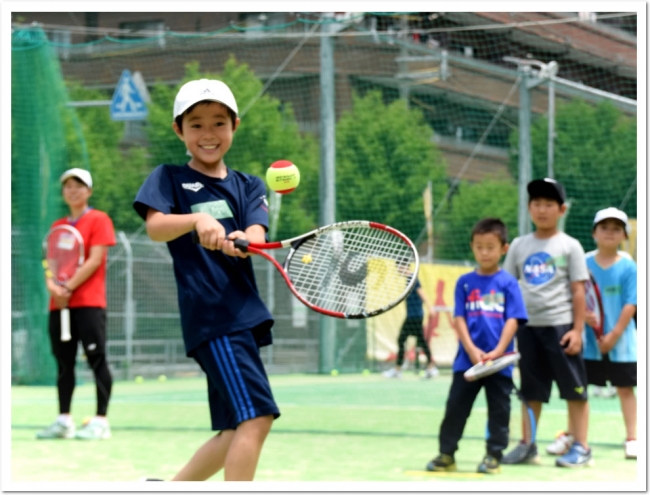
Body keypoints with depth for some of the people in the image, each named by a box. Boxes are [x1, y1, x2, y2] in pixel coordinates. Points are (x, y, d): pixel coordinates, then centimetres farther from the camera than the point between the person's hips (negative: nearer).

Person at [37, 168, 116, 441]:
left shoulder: (98, 220, 0)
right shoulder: (57, 226, 18)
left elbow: (95, 260, -9)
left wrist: (69, 287, -13)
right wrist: (52, 285, -7)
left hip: (89, 303, -6)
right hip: (59, 305, 6)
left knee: (97, 359, -8)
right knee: (64, 363, 7)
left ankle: (100, 421, -9)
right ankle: (64, 421, 11)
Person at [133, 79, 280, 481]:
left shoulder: (248, 186, 14)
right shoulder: (169, 178, 4)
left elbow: (257, 232, -5)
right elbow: (155, 227, -14)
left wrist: (243, 241, -29)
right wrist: (197, 220, -33)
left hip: (245, 314, 6)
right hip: (209, 317, -6)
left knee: (237, 430, 12)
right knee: (256, 416, -18)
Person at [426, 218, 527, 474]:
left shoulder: (508, 283, 0)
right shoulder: (465, 282, 5)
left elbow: (512, 320, -5)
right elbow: (459, 319, 1)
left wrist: (498, 352, -16)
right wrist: (472, 351, -12)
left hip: (499, 361, -1)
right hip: (467, 360, 1)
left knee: (499, 410, 5)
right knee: (455, 407, 4)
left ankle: (494, 456, 16)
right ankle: (446, 454, 13)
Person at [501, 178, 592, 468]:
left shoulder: (569, 246, 2)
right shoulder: (519, 246, 11)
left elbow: (578, 291, -2)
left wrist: (577, 329, -8)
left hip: (561, 325, -4)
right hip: (528, 326, 4)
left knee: (574, 389, -3)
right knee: (531, 390, 10)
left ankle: (581, 447, 1)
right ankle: (527, 447, 16)